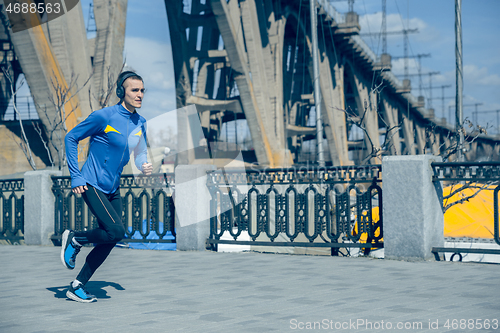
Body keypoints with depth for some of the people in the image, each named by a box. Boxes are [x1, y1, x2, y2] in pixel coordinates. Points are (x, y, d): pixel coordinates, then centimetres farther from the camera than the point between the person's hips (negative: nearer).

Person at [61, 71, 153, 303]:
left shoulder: (140, 123, 4)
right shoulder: (104, 116, -16)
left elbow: (140, 152, 19)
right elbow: (71, 138, -8)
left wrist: (144, 166, -5)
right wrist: (76, 177, -11)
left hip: (113, 190, 7)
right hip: (92, 186, -7)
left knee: (108, 242, 6)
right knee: (116, 231, -19)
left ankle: (77, 287, 18)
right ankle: (74, 239, 7)